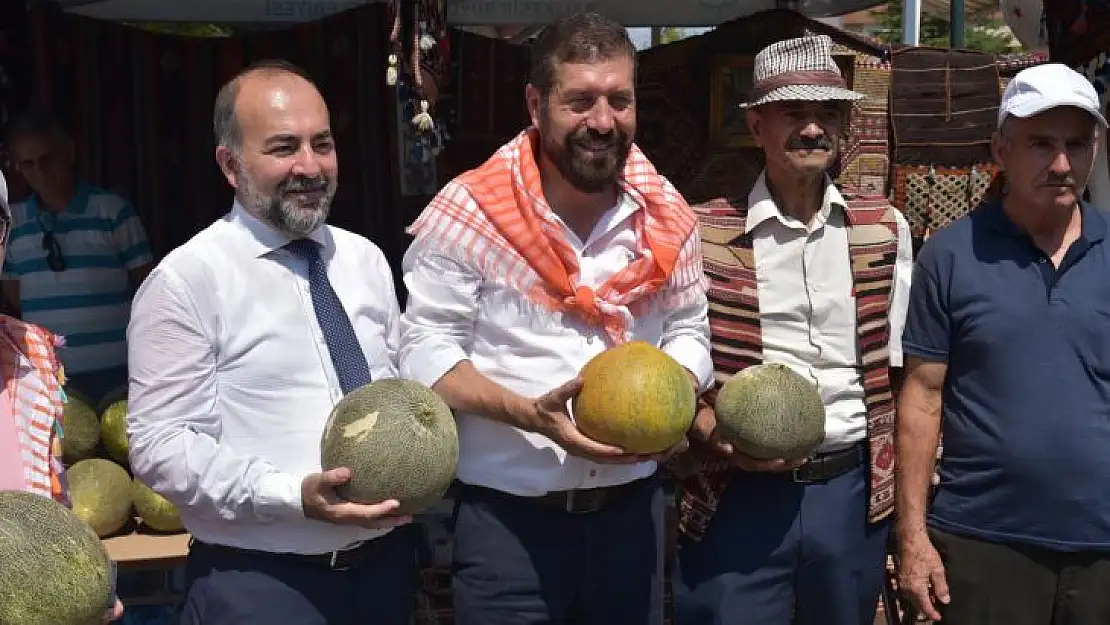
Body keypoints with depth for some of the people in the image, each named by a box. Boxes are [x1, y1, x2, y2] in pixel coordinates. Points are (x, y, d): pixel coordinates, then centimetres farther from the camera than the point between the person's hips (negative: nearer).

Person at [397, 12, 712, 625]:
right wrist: (528, 414, -21)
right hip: (506, 518, -3)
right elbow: (425, 350, -9)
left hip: (632, 510, 4)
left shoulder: (666, 216, 1)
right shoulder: (469, 213, -11)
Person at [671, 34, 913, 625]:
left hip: (854, 490, 3)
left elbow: (898, 367, 10)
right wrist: (712, 433, -17)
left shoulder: (885, 228, 6)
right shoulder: (701, 233, -4)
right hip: (736, 495, -3)